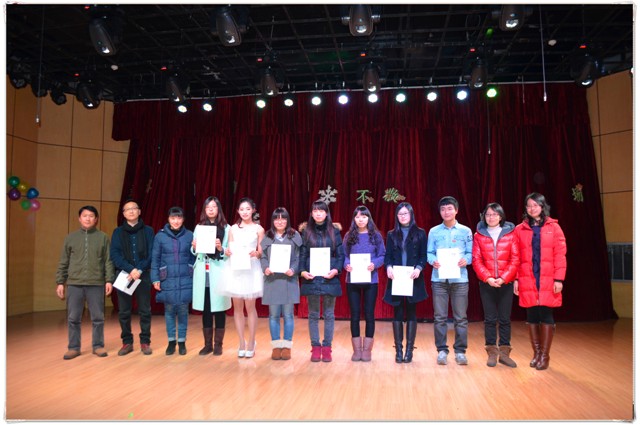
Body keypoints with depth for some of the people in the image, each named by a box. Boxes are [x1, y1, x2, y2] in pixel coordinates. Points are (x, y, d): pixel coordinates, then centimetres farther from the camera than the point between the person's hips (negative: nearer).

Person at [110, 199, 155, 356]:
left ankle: (145, 342, 12)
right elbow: (115, 255, -3)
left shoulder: (148, 231, 6)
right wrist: (131, 269, -17)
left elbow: (151, 254, -2)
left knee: (145, 311, 3)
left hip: (144, 275, -1)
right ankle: (127, 342, 17)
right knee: (124, 312, 6)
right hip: (123, 275, 1)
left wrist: (140, 270, -16)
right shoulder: (118, 232, 7)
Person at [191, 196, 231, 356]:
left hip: (218, 272, -3)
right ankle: (208, 344, 17)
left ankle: (218, 344, 12)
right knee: (205, 308, 7)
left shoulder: (226, 228, 2)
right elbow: (194, 252, 16)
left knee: (219, 307, 1)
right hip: (202, 272, 3)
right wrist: (194, 247, -5)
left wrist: (221, 249, -19)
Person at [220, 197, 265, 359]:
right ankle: (241, 343, 15)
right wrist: (227, 252, -9)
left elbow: (262, 252, 4)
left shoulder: (258, 229, 5)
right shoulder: (233, 228, 11)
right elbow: (230, 249, 12)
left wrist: (256, 253, -17)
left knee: (250, 307, -2)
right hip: (235, 269, 2)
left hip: (251, 269, -2)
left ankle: (251, 344, 10)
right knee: (238, 307, 5)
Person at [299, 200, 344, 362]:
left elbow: (341, 254, 3)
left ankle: (327, 347, 16)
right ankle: (315, 347, 17)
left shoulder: (334, 231, 5)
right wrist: (302, 271, -10)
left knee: (329, 314, 6)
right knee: (313, 314, 7)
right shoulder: (305, 231, 6)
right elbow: (302, 254, 4)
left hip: (329, 278, 0)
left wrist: (336, 270, -12)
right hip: (311, 278, 1)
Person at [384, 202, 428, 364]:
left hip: (413, 279, -1)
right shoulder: (392, 234, 11)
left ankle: (409, 349, 12)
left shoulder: (420, 233, 5)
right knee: (397, 313, 4)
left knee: (411, 313, 4)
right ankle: (398, 349, 11)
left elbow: (423, 256, 2)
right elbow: (388, 255, 6)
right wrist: (388, 267, -14)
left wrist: (418, 268, -16)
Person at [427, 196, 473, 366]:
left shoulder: (465, 231, 7)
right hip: (439, 278, 0)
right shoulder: (434, 231, 8)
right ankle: (442, 350, 14)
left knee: (460, 317, 4)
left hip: (460, 278, 0)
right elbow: (429, 253, 5)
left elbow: (471, 253, 4)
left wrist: (466, 260, -16)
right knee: (439, 317, 4)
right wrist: (433, 261, -15)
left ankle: (460, 351, 16)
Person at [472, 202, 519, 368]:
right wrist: (487, 278, -13)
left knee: (505, 319, 5)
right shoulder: (479, 235, 3)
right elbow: (476, 260, -1)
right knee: (490, 318, 4)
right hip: (486, 283, 0)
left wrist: (504, 278, -12)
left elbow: (515, 259, -2)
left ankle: (504, 352, 15)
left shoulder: (510, 233, 2)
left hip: (506, 283, 0)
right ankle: (492, 352, 13)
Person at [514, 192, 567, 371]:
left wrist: (559, 279, -7)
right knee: (532, 316, 7)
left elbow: (560, 254, -1)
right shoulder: (520, 229, 6)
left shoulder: (553, 227, 3)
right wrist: (515, 279, 1)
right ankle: (536, 353, 19)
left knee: (546, 316, 1)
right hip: (527, 280, 1)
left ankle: (544, 355, 12)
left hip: (548, 281, -1)